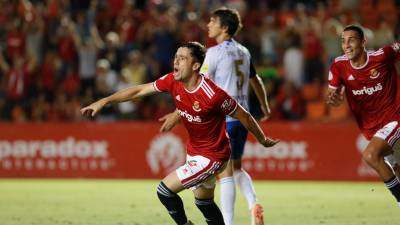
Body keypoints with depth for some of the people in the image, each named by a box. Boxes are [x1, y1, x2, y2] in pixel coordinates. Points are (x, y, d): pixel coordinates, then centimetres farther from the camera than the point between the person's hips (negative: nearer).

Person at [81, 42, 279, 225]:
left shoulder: (213, 94, -28)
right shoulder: (172, 81, -9)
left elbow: (244, 116, -16)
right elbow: (139, 91, -2)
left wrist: (263, 140, -2)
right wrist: (103, 101, -7)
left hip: (211, 156, -8)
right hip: (193, 152, 8)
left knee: (165, 190, -13)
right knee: (203, 202, 21)